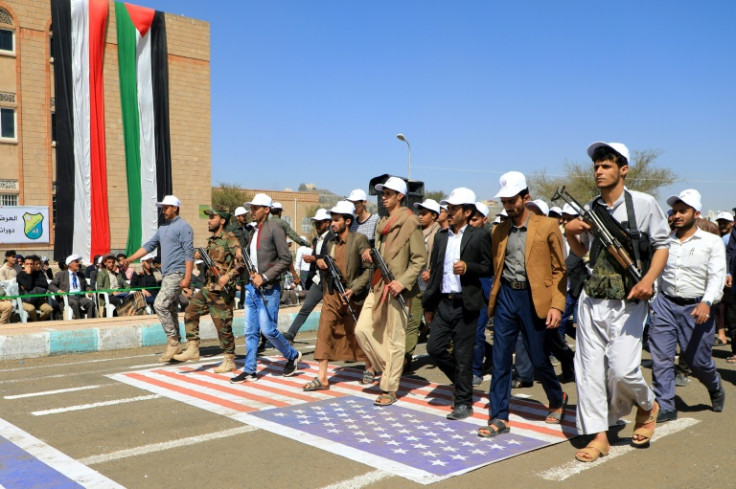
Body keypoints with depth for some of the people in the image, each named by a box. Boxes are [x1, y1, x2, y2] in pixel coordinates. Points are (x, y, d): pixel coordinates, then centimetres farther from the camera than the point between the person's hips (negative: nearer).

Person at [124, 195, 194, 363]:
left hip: (177, 273, -9)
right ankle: (175, 345, 17)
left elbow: (189, 253, -15)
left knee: (160, 304, -17)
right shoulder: (163, 228, 18)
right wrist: (130, 259, 9)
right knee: (171, 310, 10)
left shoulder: (183, 227, -9)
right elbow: (149, 245, 20)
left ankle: (173, 340, -8)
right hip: (167, 274, 9)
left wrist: (187, 277, -21)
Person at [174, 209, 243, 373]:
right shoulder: (211, 241, 16)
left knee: (223, 326, -3)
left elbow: (242, 261, -21)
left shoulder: (229, 238, -11)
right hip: (209, 287, 8)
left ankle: (229, 361, 8)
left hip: (223, 289, -8)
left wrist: (228, 276, -30)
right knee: (190, 312, 0)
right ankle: (193, 349, 8)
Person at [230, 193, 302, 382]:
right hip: (251, 286, 7)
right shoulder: (254, 230, 13)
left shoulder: (274, 228, -10)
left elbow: (286, 259, -14)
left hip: (268, 288, -7)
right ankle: (249, 371, 16)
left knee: (268, 329, -5)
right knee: (250, 331, 8)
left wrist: (265, 277, -16)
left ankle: (292, 355, 19)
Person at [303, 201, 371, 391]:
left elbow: (369, 269, -13)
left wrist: (354, 290, -19)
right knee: (325, 332, -5)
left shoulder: (359, 240, -9)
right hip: (332, 294, 5)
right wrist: (320, 262, -2)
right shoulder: (331, 242, 10)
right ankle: (322, 378, -2)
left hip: (352, 296, -5)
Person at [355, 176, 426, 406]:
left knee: (394, 339, -1)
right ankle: (375, 363, 23)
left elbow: (420, 259, -10)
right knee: (362, 329, -1)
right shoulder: (381, 224, 16)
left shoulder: (410, 223, -7)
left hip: (396, 289, -7)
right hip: (377, 286, 7)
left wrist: (402, 281, -20)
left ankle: (390, 390, 7)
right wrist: (368, 255, 1)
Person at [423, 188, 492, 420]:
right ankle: (461, 381, 27)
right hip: (443, 302, 5)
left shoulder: (479, 236, -4)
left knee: (462, 355, 1)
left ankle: (463, 402, 15)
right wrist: (428, 304, 13)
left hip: (465, 304, -5)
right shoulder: (441, 236, 11)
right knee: (435, 348, 2)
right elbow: (434, 270, 13)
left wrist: (468, 267, -22)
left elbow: (489, 268, -4)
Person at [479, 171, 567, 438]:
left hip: (534, 298, -4)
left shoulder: (547, 226, -4)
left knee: (538, 358, 7)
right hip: (505, 296, 4)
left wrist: (557, 305, -12)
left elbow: (559, 269, -4)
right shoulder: (499, 230, 9)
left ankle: (557, 400, 35)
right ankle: (499, 418, 10)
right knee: (500, 358, 1)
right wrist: (493, 299, 7)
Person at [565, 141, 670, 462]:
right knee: (589, 368, 3)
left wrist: (649, 279, -15)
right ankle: (599, 436, 13)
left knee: (622, 369, -11)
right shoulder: (589, 210, 9)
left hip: (628, 302, -4)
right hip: (592, 300, 5)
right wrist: (570, 233, -1)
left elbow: (662, 244, 2)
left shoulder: (644, 204, -2)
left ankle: (647, 406, 23)